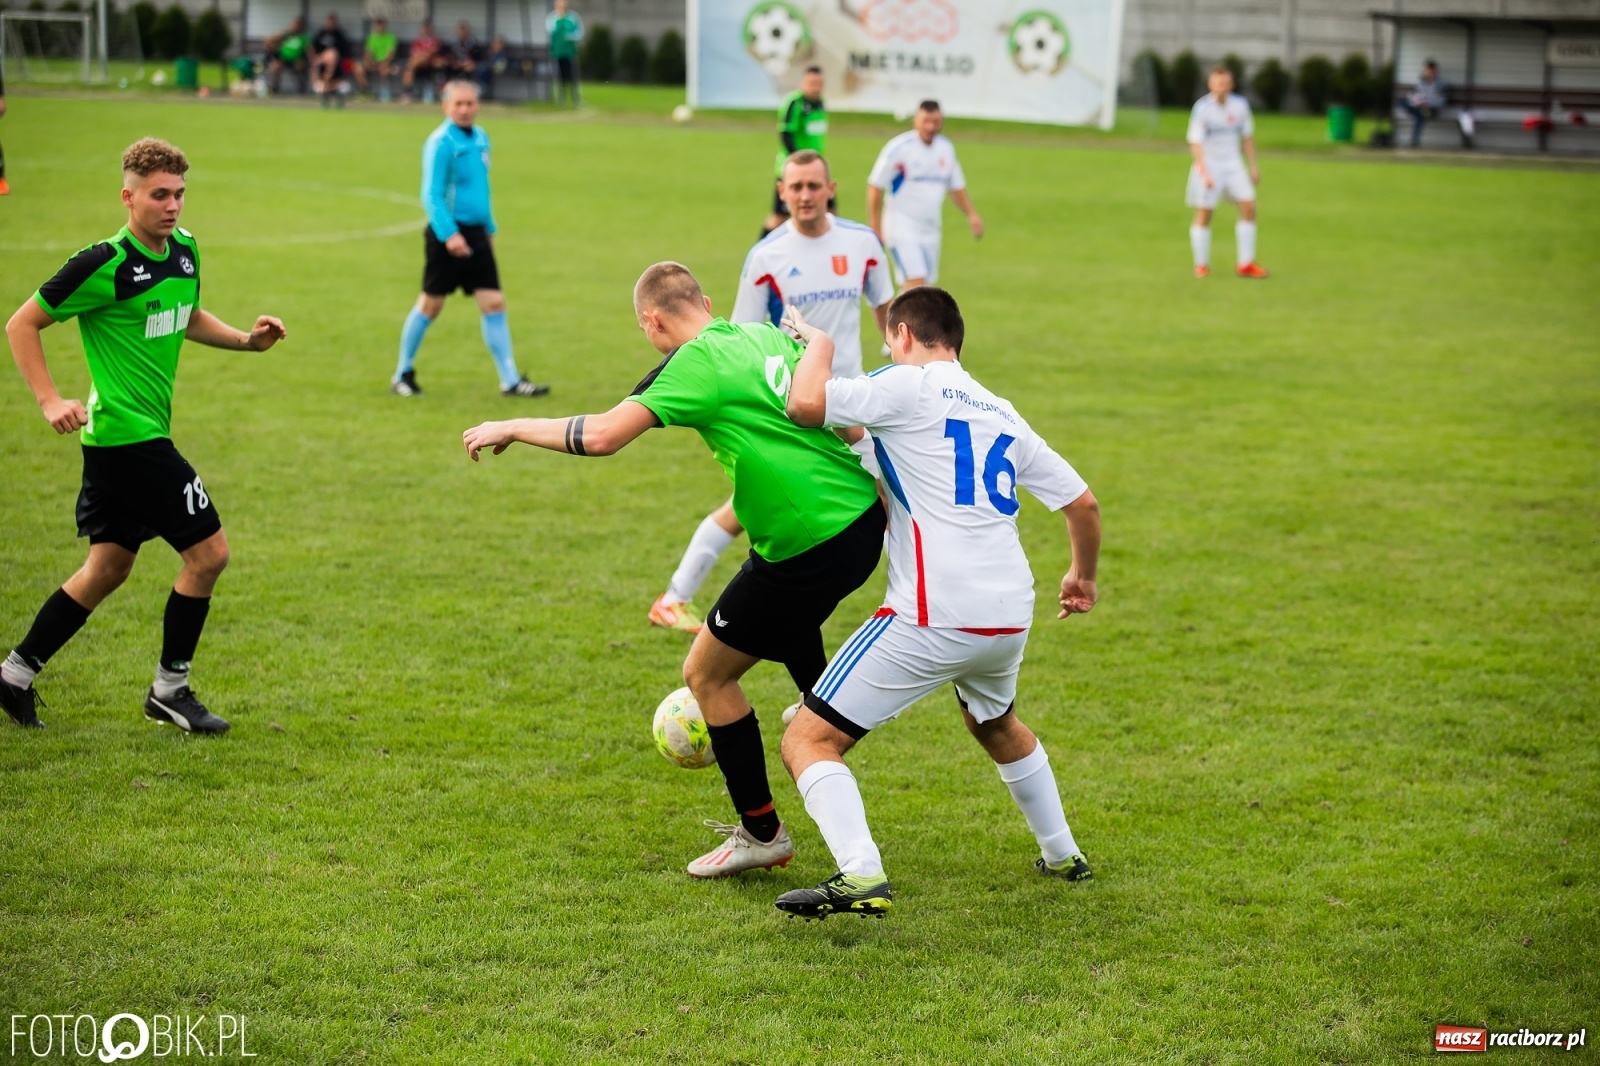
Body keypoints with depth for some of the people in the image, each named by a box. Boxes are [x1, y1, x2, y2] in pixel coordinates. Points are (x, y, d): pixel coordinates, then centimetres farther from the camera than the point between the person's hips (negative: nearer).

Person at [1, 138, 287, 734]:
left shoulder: (184, 250, 6)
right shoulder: (105, 265, -17)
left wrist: (247, 341, 11)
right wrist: (50, 400, -18)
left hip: (131, 439, 9)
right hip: (128, 436, -9)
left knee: (108, 567, 17)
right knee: (208, 552, -6)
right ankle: (169, 690, 7)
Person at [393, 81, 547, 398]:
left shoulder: (480, 138, 11)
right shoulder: (440, 143, -13)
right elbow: (431, 195, -17)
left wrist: (490, 228, 24)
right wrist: (448, 234, -26)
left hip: (476, 233, 7)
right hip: (448, 233, -7)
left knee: (494, 304, 1)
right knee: (431, 305, 3)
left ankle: (510, 380, 2)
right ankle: (403, 374, 18)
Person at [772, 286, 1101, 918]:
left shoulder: (908, 385, -2)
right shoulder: (1002, 414, 18)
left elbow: (805, 404, -15)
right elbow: (1082, 503, 21)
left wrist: (819, 343, 6)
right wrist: (1082, 578, 39)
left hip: (933, 618, -7)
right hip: (1010, 620, 7)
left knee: (809, 741, -4)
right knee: (996, 724, 38)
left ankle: (861, 877, -24)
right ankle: (1062, 855, 44)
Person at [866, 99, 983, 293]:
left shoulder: (946, 148, 7)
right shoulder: (899, 148, -11)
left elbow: (956, 186, 20)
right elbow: (875, 187, -7)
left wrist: (971, 214, 6)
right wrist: (875, 227, -9)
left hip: (931, 231, 6)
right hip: (903, 231, -6)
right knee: (915, 283, -19)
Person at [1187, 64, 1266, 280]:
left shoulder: (1240, 105, 0)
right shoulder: (1202, 108, -14)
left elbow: (1247, 137, 12)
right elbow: (1195, 142, -17)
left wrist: (1253, 166, 10)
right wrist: (1204, 172, -26)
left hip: (1233, 163, 4)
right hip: (1209, 163, -4)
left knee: (1248, 206, -6)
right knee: (1204, 213, -2)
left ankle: (1246, 264, 0)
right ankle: (1201, 265, 12)